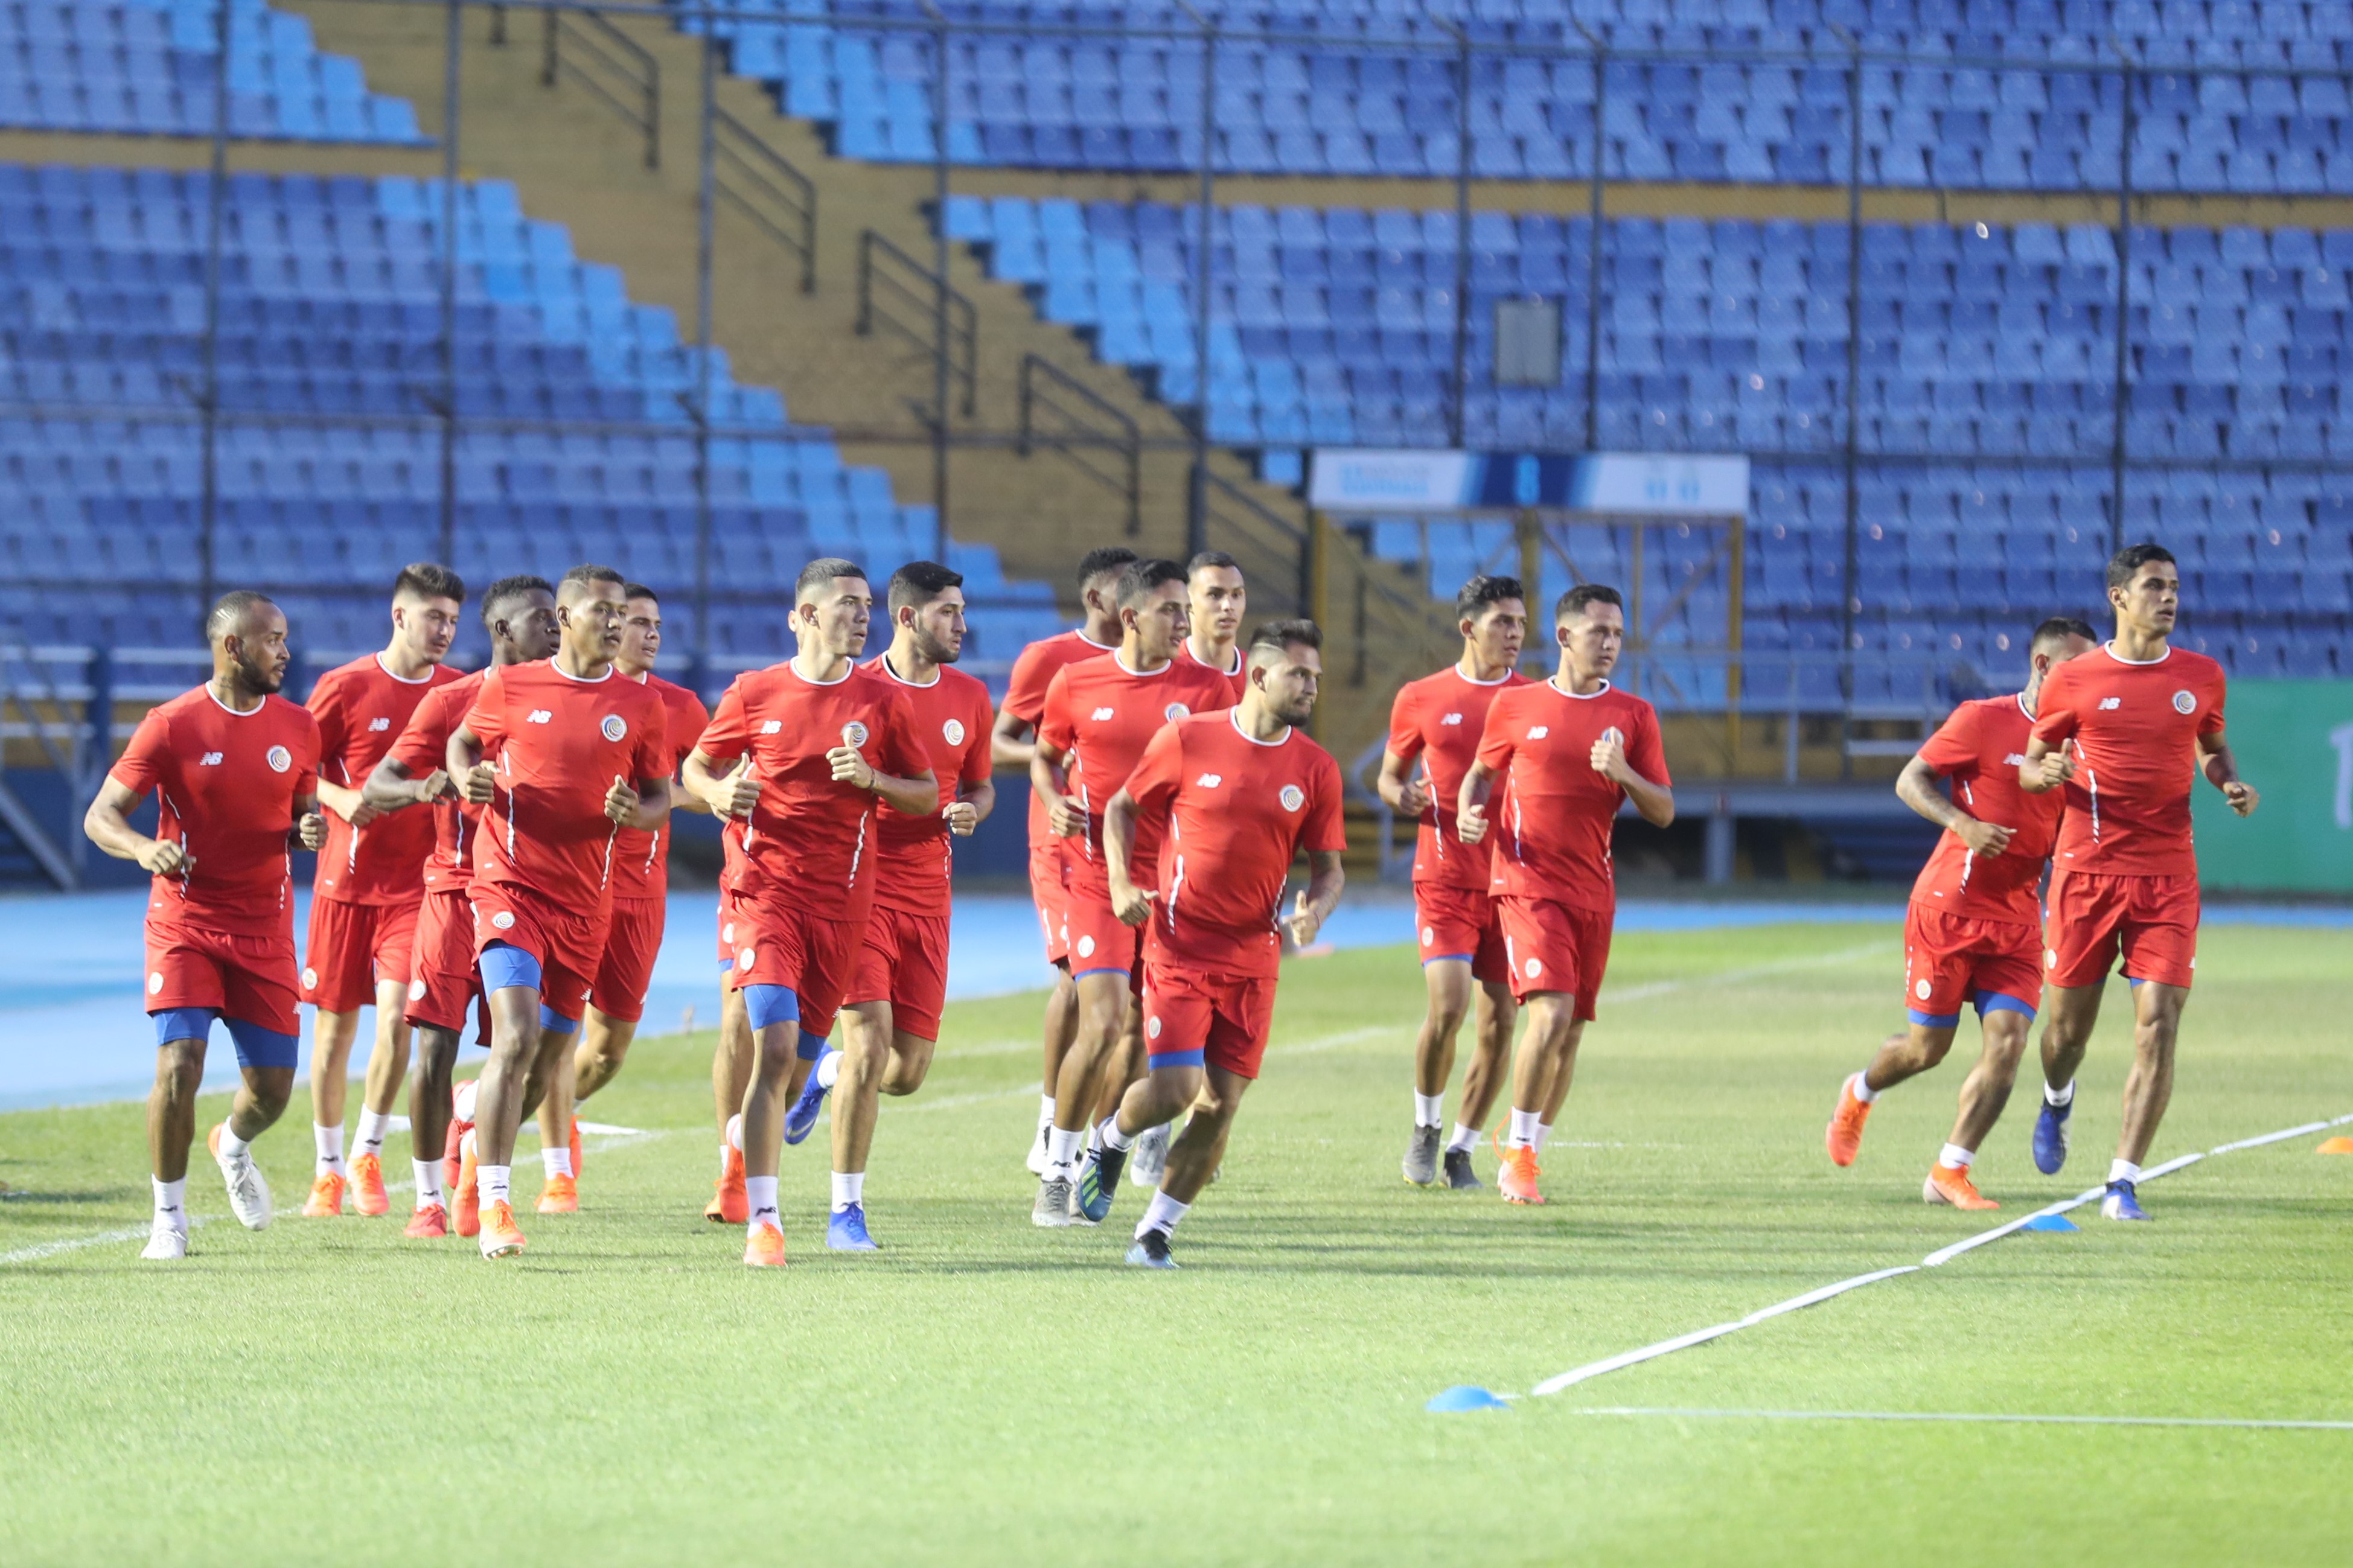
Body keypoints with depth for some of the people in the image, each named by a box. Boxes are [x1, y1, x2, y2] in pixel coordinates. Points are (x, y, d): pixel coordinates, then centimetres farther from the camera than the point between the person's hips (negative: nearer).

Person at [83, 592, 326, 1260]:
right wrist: (144, 849, -28)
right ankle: (169, 1216, -1)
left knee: (272, 1087, 4)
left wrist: (309, 829, -6)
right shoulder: (172, 726, -8)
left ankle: (233, 1148, 41)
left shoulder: (297, 727, 5)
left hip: (264, 928, 4)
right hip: (185, 922, -4)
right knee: (179, 1066, -18)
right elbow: (101, 816, -7)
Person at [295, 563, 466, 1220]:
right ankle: (328, 1169, 19)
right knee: (335, 1023, 5)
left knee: (396, 1013, -14)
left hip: (419, 882, 1)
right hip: (348, 876, -1)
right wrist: (341, 801, -15)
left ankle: (368, 1156, 2)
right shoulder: (346, 687, -3)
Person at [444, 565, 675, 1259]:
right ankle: (495, 1206, -18)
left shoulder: (640, 706, 5)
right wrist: (467, 779, -4)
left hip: (586, 901, 4)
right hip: (511, 883, -4)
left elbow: (660, 798, 13)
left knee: (548, 1059, 10)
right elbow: (463, 741, 18)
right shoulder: (509, 688, 1)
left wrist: (636, 813, -10)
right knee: (517, 1038, -20)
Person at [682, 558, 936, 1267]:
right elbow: (696, 766, 14)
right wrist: (720, 792, -8)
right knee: (775, 1046, -17)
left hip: (843, 901, 2)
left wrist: (872, 780, -10)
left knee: (799, 1056, 6)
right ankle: (763, 1221, -16)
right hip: (770, 885, -2)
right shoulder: (756, 693, 2)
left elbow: (927, 796, 9)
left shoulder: (884, 699, 4)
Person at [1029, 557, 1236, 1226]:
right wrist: (1056, 803, -5)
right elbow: (1045, 757, 16)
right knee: (1103, 1022, -14)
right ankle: (1057, 1171, -2)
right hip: (1097, 875, -3)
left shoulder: (1205, 688, 3)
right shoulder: (1076, 685, 1)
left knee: (1139, 1031, 7)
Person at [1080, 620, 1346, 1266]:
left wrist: (1313, 910, -12)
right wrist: (1121, 884, -6)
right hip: (1179, 944, -3)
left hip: (1253, 957, 3)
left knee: (1220, 1104, -1)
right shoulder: (1188, 740, -4)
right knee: (1175, 1087, -14)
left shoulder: (1316, 769, 3)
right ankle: (1113, 1137, 21)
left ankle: (1156, 1231, 14)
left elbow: (1329, 867, 9)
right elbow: (1122, 807, 9)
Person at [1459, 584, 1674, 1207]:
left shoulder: (1633, 715, 6)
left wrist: (1623, 774, -14)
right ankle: (1520, 1152, -8)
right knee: (1551, 1013, -19)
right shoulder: (1516, 706, 3)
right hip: (1531, 881, -4)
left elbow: (1664, 812, 4)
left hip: (1594, 891, 4)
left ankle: (1531, 1150, 22)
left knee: (1571, 1029, 7)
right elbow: (1482, 770, 18)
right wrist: (1468, 811, -3)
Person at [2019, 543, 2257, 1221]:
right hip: (2086, 870, -1)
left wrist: (2231, 784, 2)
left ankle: (2123, 1183, -8)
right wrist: (2045, 773, -14)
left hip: (2168, 875, 1)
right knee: (2069, 1024, 9)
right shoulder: (2073, 680, 0)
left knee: (2158, 1026, -12)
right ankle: (2057, 1101, 46)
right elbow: (2031, 765, 9)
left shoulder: (2201, 677, 7)